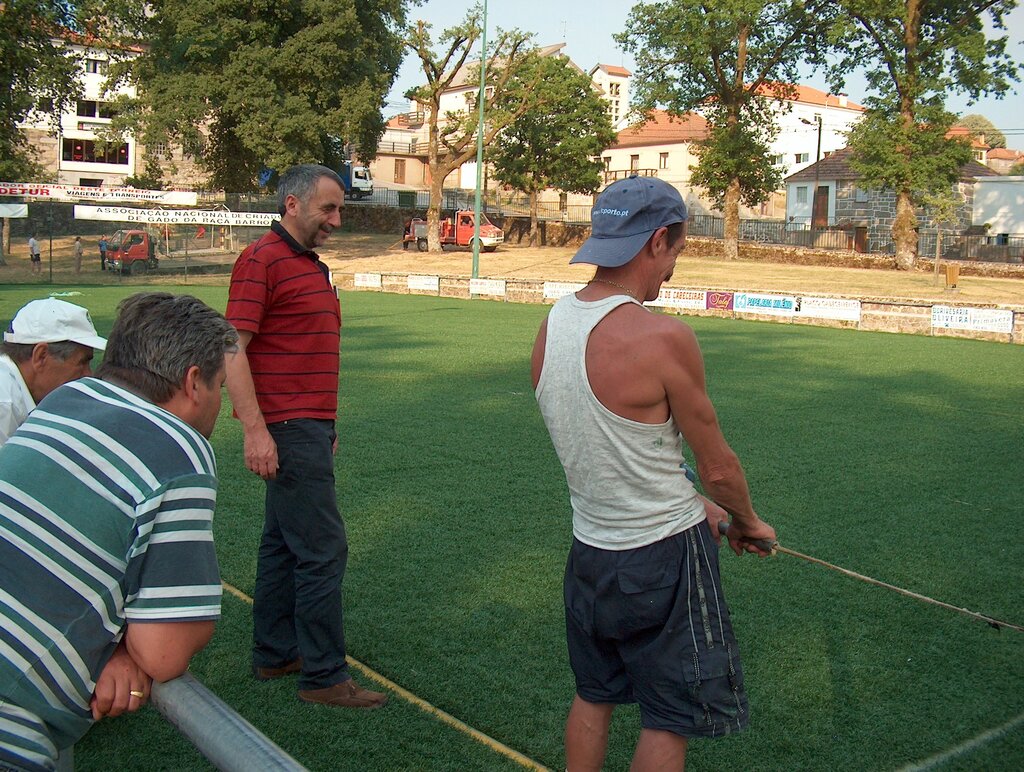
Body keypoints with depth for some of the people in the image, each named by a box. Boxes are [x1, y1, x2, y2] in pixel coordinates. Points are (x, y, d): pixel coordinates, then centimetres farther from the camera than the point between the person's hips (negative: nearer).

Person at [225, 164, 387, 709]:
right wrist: (255, 429, -24)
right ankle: (324, 675, 4)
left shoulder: (310, 265, 18)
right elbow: (233, 349, -18)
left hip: (308, 426, 10)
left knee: (283, 543, 16)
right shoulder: (261, 260, -11)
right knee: (322, 551, -6)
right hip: (286, 429, -10)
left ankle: (275, 654, 28)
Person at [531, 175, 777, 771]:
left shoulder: (552, 324, -1)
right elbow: (718, 466, -12)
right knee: (669, 722, 11)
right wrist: (747, 521, 9)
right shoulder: (664, 337, -24)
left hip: (589, 548, 7)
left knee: (594, 698, 24)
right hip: (663, 557, -7)